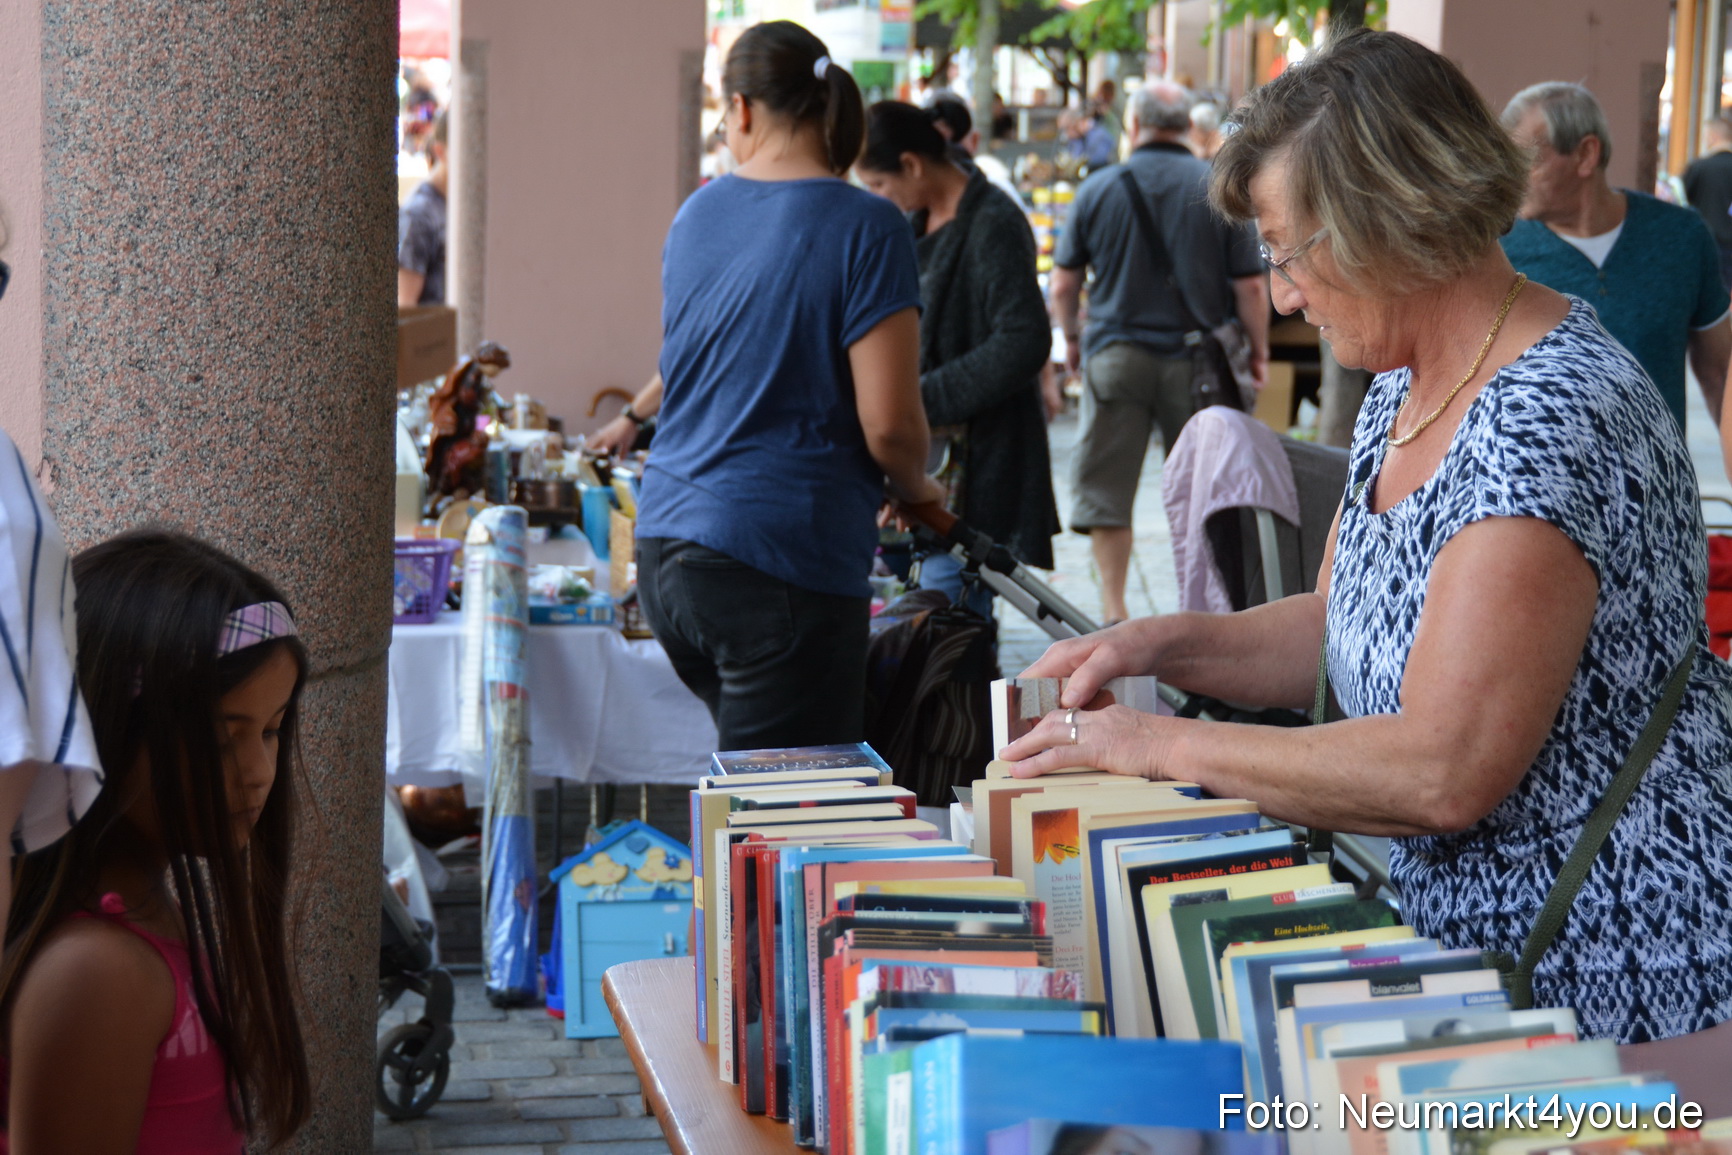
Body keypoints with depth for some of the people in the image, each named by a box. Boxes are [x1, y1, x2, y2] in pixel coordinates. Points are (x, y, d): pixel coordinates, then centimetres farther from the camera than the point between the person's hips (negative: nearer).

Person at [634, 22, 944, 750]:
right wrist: (916, 490, 7)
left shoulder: (695, 216, 10)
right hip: (781, 560, -7)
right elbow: (889, 423, -14)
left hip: (665, 548, 7)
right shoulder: (865, 227, -10)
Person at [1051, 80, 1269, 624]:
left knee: (1106, 484, 6)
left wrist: (1071, 338, 20)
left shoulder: (1098, 189, -1)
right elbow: (1249, 286, -4)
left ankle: (1113, 607, 4)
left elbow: (1064, 283, 3)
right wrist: (1258, 353, 9)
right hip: (1194, 357, 0)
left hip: (1115, 353, 0)